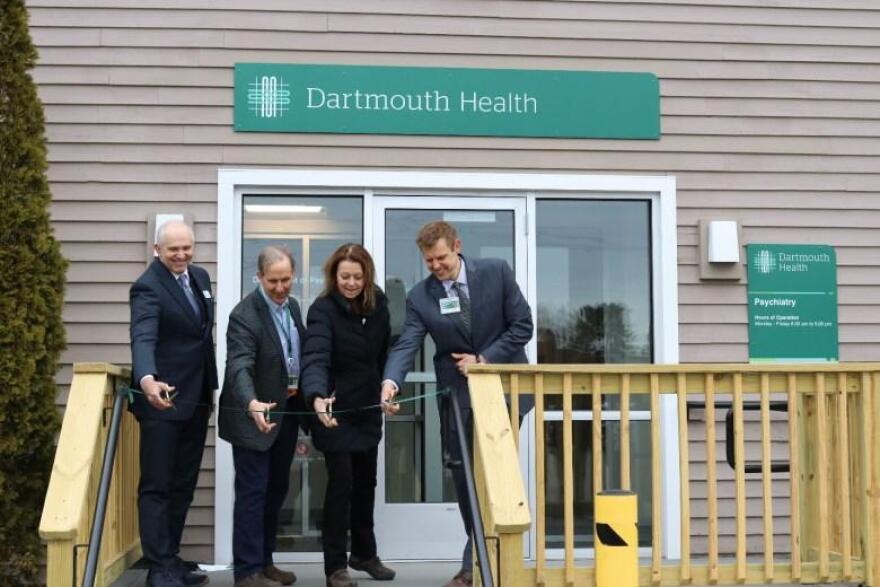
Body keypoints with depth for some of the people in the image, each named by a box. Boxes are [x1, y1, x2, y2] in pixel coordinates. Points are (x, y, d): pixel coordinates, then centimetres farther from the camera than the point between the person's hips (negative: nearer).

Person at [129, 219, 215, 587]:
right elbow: (143, 338, -32)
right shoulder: (148, 287, -16)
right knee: (156, 485, 0)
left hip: (196, 398, 8)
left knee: (183, 484, 13)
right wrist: (147, 380, -50)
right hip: (163, 398, -8)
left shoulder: (200, 277, 9)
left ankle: (171, 557, 23)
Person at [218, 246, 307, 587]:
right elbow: (239, 367, -31)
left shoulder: (293, 306, 6)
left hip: (288, 410, 8)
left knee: (277, 489, 14)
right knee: (253, 492, -3)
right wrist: (252, 403, -48)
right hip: (256, 415, -8)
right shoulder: (244, 315, -19)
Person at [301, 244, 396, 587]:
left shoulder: (378, 304, -3)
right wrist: (317, 397, -50)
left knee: (366, 481, 15)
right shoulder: (323, 309, -20)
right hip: (336, 410, -6)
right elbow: (315, 358, -34)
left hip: (368, 408, 6)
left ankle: (364, 553, 32)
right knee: (341, 482, -5)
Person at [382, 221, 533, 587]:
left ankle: (480, 557, 10)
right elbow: (406, 345, -15)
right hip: (459, 391, 2)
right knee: (463, 472, 4)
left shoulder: (497, 272, -7)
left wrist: (483, 360, -13)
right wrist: (391, 381, -34)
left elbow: (522, 325, -5)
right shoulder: (420, 297, -4)